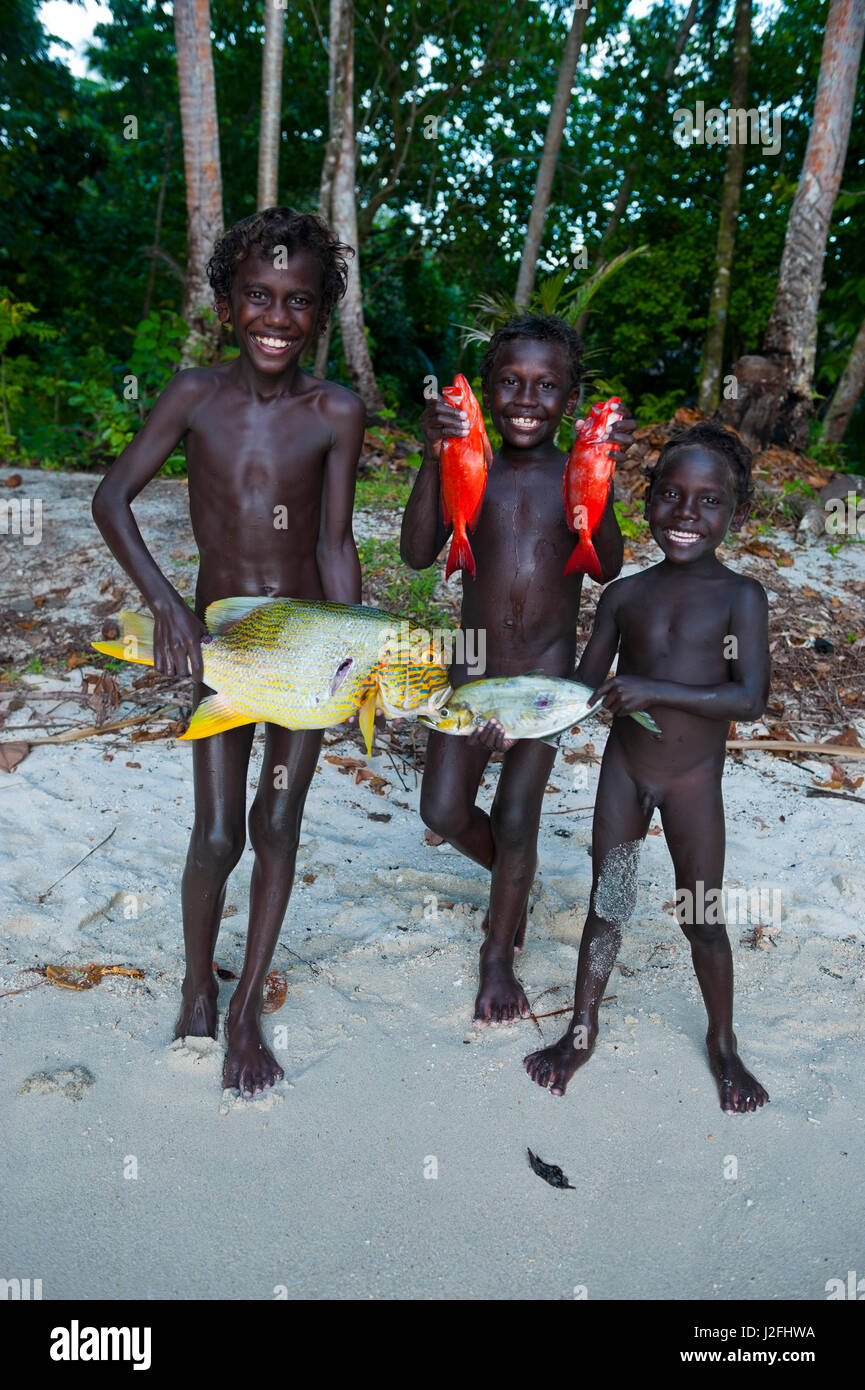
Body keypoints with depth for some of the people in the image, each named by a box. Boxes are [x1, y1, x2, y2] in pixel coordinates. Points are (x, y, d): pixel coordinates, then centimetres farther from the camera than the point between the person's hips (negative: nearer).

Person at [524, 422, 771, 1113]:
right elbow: (586, 688, 5)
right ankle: (582, 1031, 29)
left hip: (695, 781, -2)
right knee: (607, 905, 12)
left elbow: (751, 697, -21)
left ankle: (723, 1044, 31)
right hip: (623, 770, 2)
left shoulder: (740, 595, -11)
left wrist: (653, 690, -28)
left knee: (703, 919, 9)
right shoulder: (624, 594, -1)